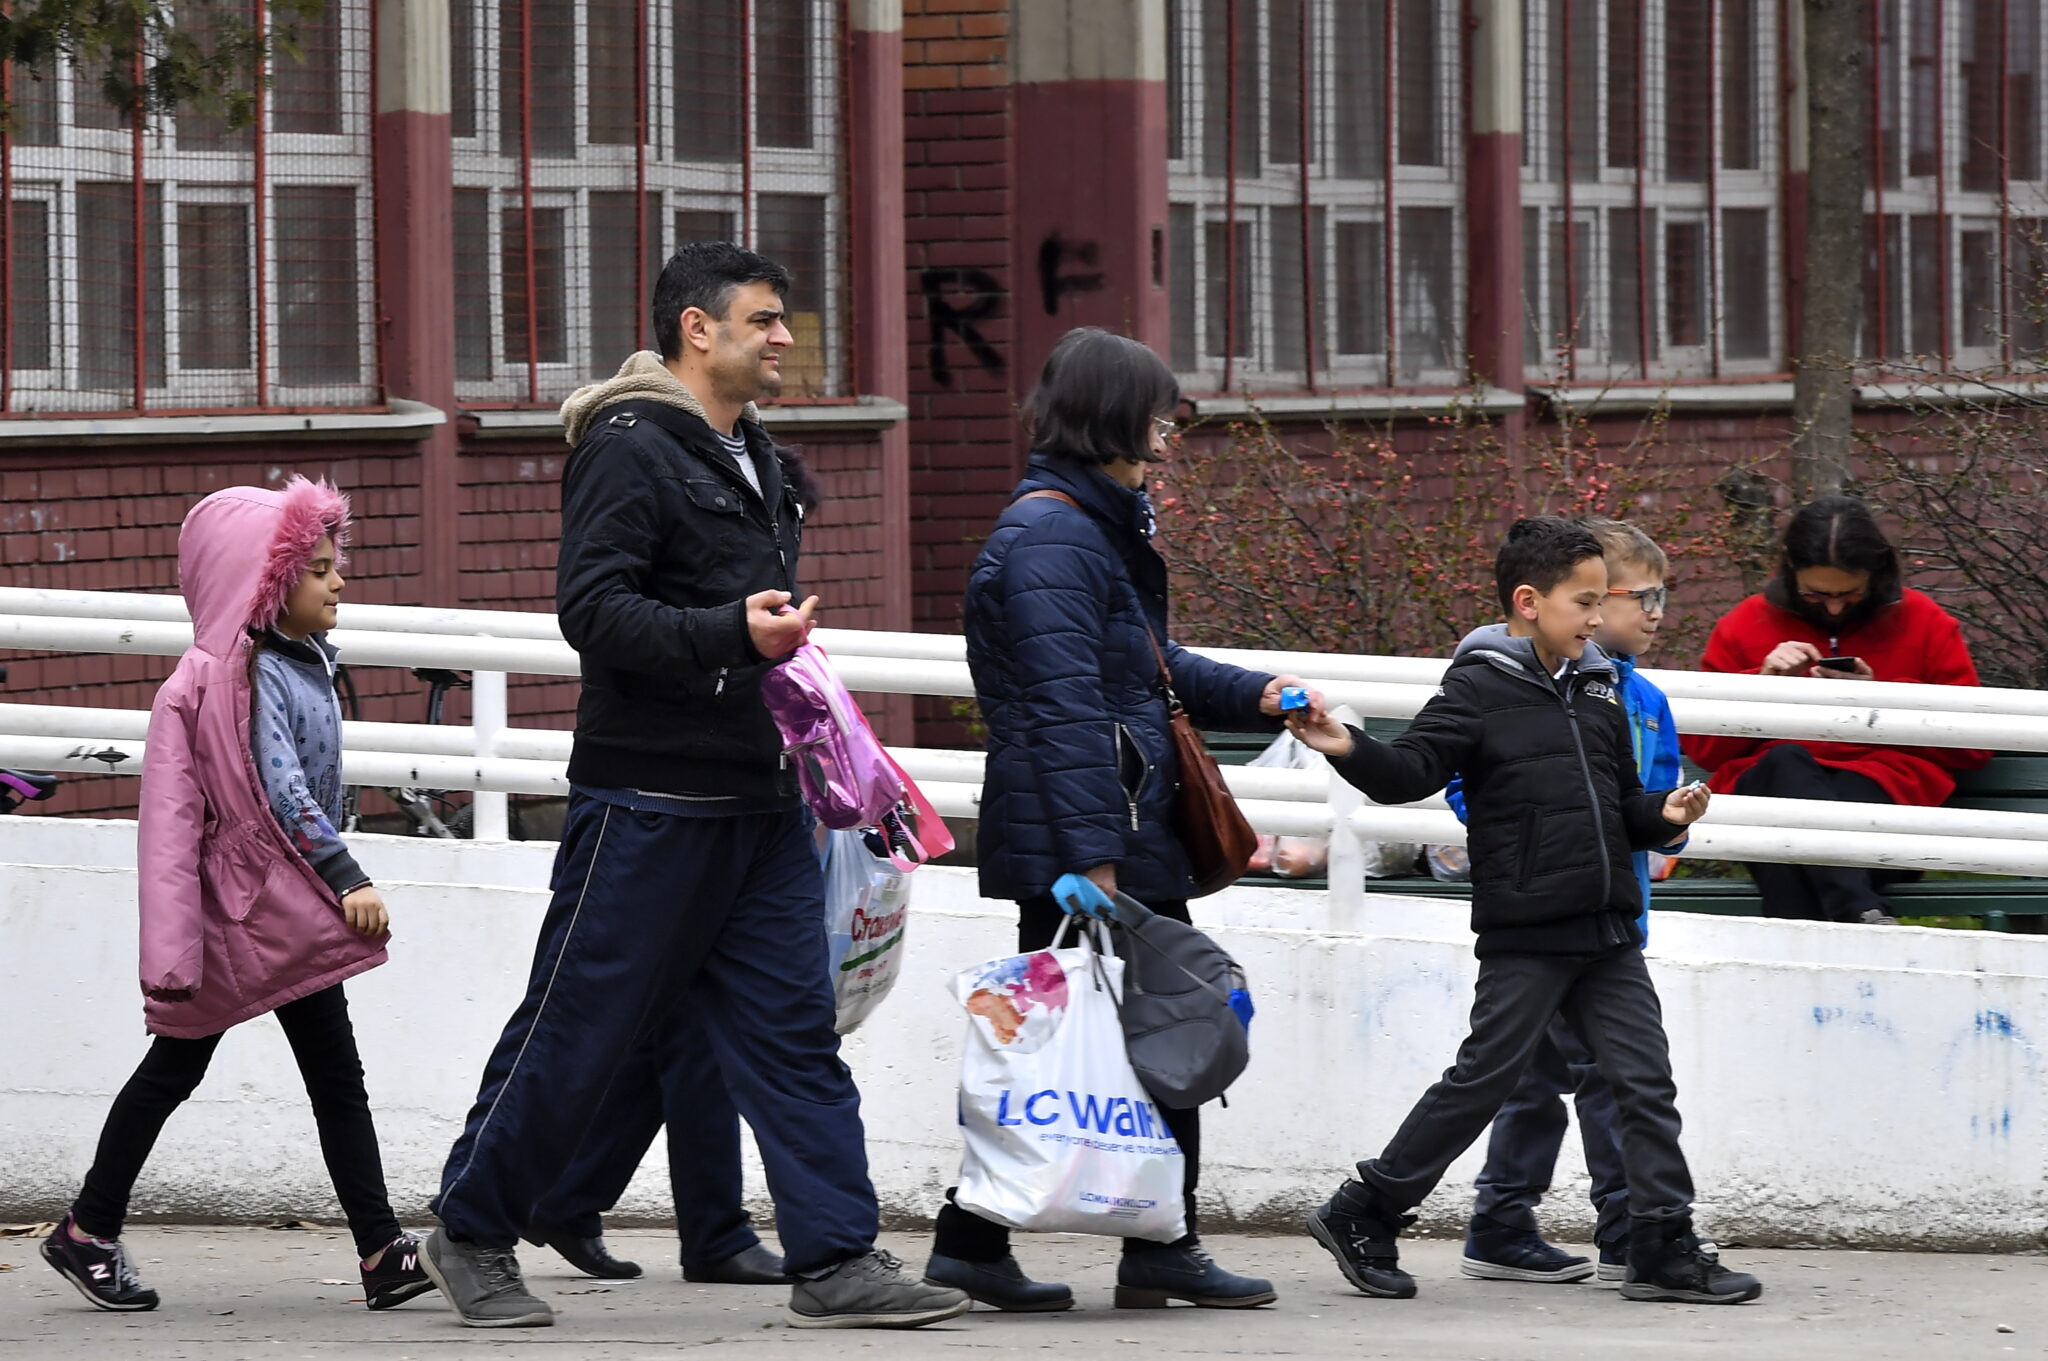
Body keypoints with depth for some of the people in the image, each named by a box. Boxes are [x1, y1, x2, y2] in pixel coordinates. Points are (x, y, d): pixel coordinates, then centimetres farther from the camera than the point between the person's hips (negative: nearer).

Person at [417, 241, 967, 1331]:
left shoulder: (756, 461, 19)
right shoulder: (628, 450, -11)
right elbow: (592, 608, -21)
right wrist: (732, 633, -29)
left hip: (758, 801, 8)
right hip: (646, 801, -8)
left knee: (795, 1031, 1)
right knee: (576, 1031, 0)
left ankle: (837, 1262, -1)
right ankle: (472, 1235, 15)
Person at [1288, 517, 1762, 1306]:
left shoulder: (1598, 693, 14)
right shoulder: (1481, 691, -6)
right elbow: (1411, 773, -15)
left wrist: (1663, 815, 2)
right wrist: (1351, 751, -33)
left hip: (1608, 933, 6)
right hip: (1525, 936, -6)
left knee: (1646, 1082, 2)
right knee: (1483, 1078, -2)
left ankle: (1664, 1248, 6)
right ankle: (1361, 1217, 10)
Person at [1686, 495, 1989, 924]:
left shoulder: (1925, 624, 14)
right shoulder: (1746, 625, 17)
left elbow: (1970, 747, 10)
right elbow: (1702, 747, 16)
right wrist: (1763, 681, -1)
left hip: (1884, 790, -1)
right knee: (1786, 761, -37)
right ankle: (1863, 916, -56)